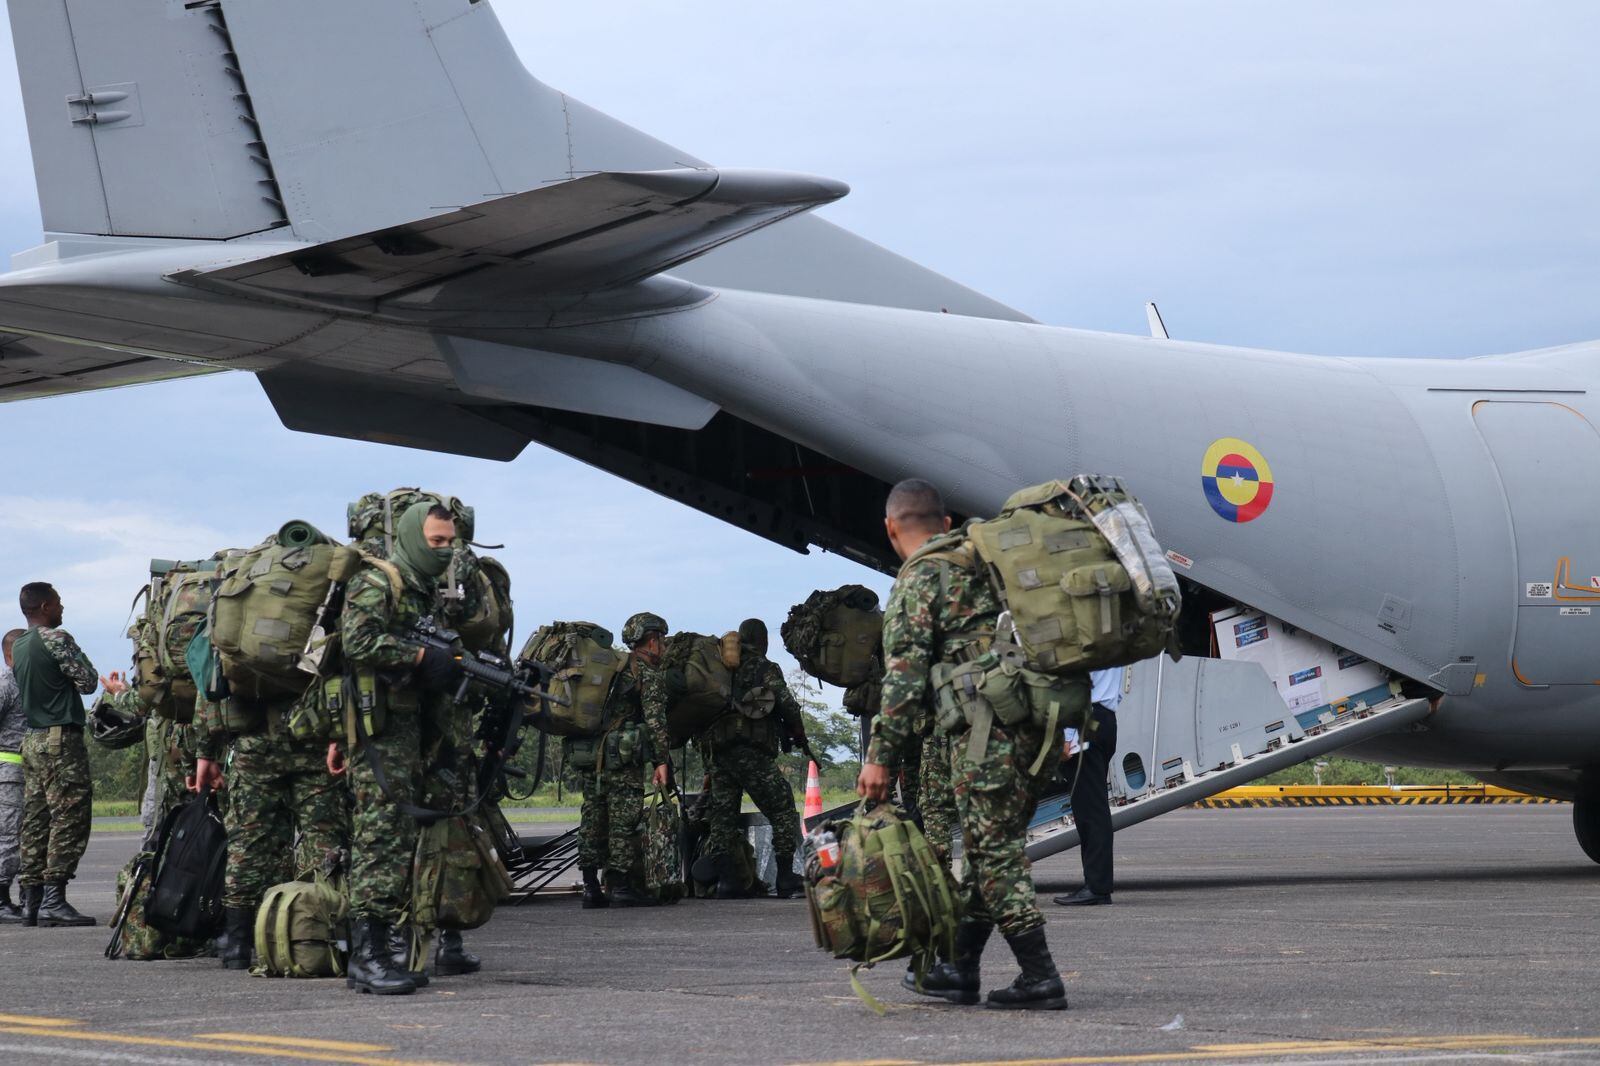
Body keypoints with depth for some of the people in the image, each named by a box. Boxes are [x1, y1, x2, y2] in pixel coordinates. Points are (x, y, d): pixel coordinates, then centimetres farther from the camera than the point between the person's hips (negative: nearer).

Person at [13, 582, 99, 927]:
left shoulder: (19, 647, 15)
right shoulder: (56, 639, -11)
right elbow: (88, 682, -9)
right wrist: (77, 656, 7)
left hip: (32, 740, 9)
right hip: (62, 738, -9)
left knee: (36, 821, 9)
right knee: (70, 819, -9)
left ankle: (32, 899, 8)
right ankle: (54, 899, -15)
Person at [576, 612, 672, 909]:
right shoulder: (649, 675, -3)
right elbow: (655, 719, -13)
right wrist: (661, 760, -14)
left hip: (591, 753, 7)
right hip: (623, 759, -7)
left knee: (592, 821, 8)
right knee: (624, 822, -4)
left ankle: (591, 889, 9)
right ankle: (620, 888, -5)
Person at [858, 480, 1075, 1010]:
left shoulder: (919, 578, -2)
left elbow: (905, 675, -10)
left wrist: (880, 756, -9)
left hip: (990, 728, -8)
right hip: (1042, 725, 8)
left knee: (996, 852, -4)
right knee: (993, 847, 13)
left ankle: (1039, 977, -7)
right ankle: (961, 969, 18)